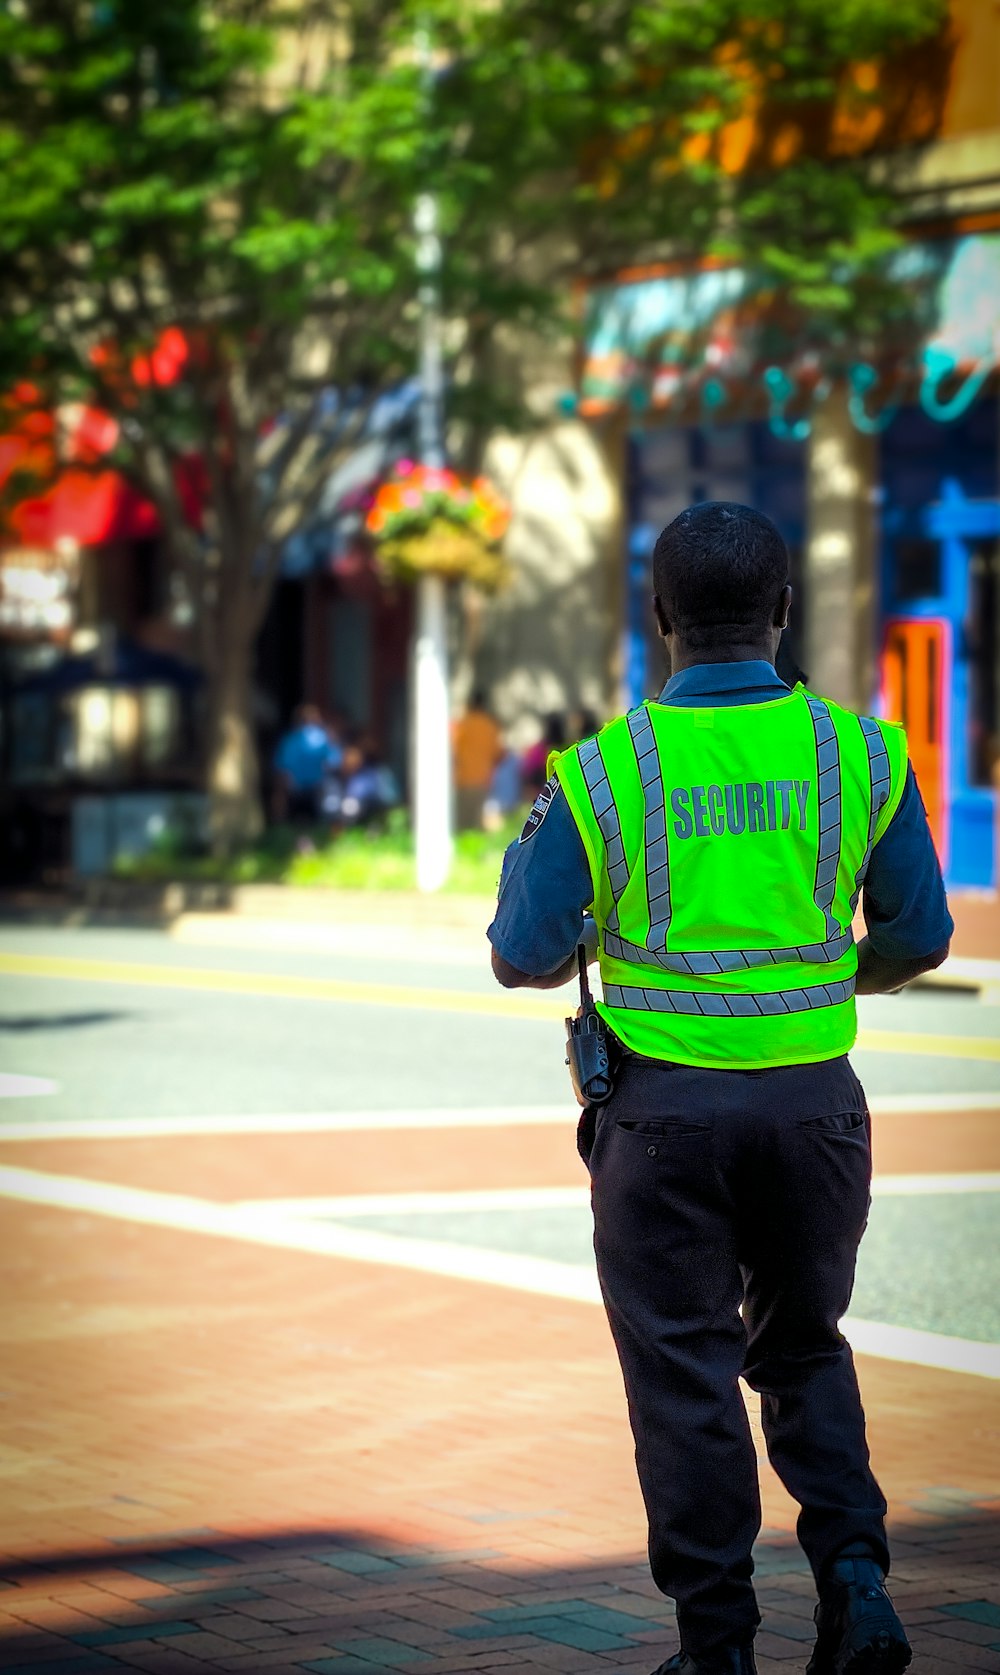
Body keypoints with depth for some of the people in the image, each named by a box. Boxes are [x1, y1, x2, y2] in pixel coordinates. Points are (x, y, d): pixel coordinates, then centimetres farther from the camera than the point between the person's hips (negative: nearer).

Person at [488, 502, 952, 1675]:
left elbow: (525, 959, -6)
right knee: (802, 1349, 21)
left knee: (684, 1373, 9)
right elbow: (919, 936, 4)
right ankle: (853, 1575, 3)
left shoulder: (605, 770, -10)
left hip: (665, 1108, -2)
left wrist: (522, 862, 14)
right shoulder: (858, 754, -4)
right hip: (813, 1104, 2)